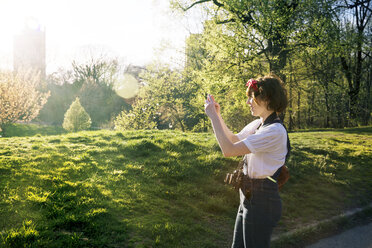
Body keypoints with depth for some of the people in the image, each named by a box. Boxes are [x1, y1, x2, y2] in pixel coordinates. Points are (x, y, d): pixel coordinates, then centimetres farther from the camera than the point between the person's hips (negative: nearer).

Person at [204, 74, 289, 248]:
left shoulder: (275, 131, -23)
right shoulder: (257, 124, 7)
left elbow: (228, 150, -26)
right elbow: (234, 139, 25)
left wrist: (213, 116, -18)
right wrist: (217, 116, 12)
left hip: (261, 202, -9)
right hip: (249, 197, 9)